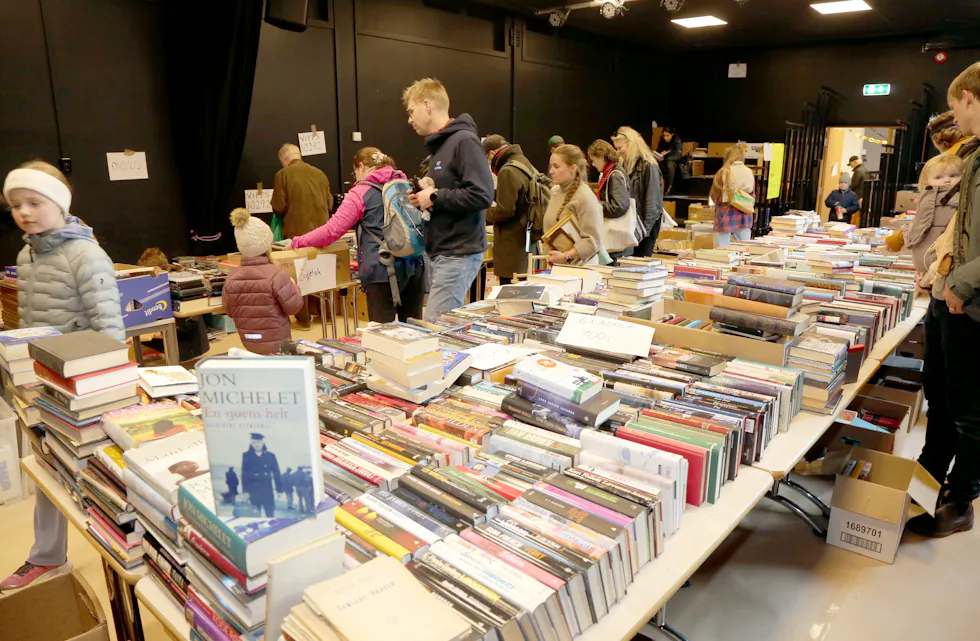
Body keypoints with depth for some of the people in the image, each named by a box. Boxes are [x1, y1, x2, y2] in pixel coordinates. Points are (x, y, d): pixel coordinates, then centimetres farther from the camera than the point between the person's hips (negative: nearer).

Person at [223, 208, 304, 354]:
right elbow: (294, 306, -13)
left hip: (248, 343, 5)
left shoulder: (232, 278, -6)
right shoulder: (275, 275, -20)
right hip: (276, 344, -4)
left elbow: (229, 312, 5)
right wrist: (293, 286, 4)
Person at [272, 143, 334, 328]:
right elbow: (330, 204, 8)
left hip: (296, 232, -4)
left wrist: (286, 217, 11)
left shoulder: (283, 174, -6)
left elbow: (278, 207, -9)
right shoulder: (319, 173, 6)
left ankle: (304, 318, 11)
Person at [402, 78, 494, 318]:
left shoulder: (464, 140, -12)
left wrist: (435, 197, -15)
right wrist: (424, 196, 5)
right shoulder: (439, 145, 17)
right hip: (441, 253, 10)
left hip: (459, 254, -9)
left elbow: (483, 195, -23)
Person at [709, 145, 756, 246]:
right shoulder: (749, 172, -1)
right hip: (744, 217, 3)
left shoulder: (723, 172, -9)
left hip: (725, 214, -3)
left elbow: (713, 196, 0)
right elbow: (753, 195, 10)